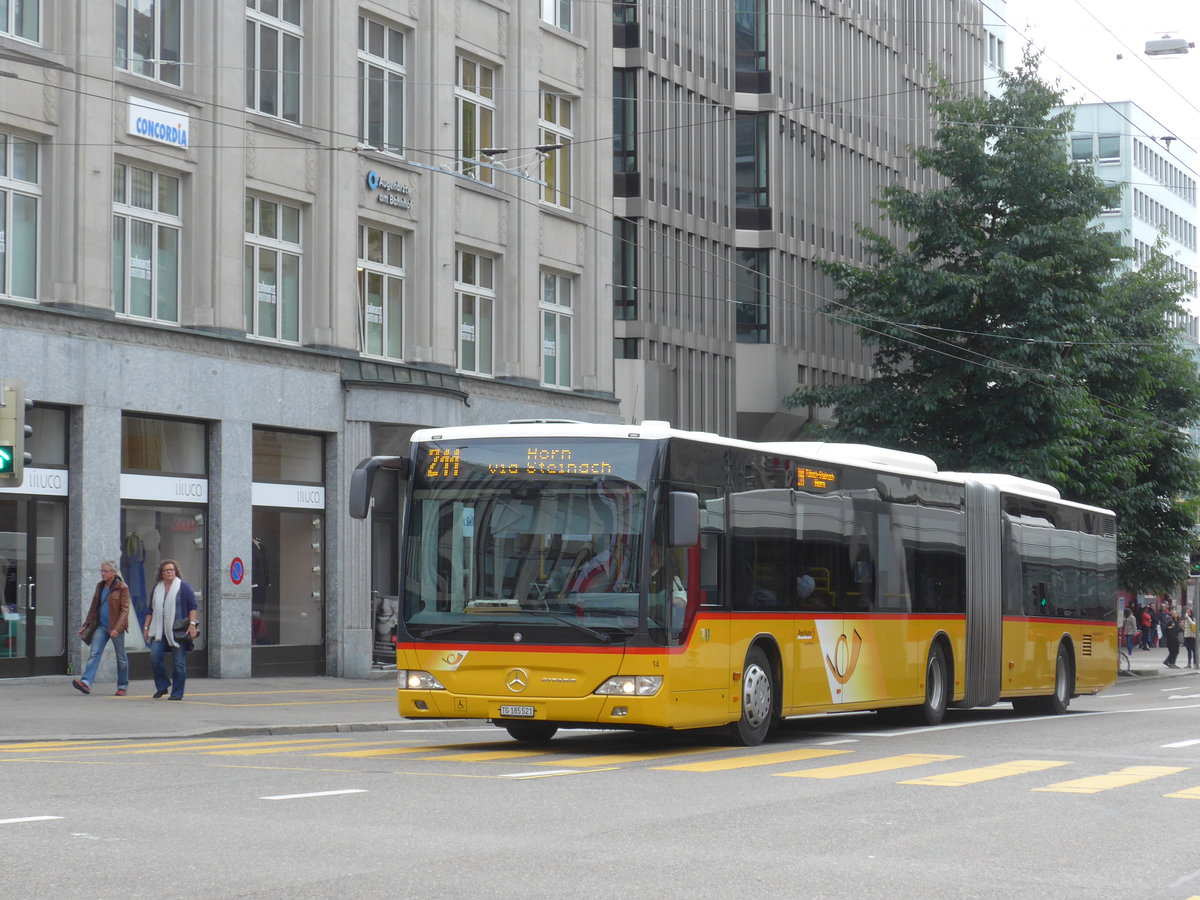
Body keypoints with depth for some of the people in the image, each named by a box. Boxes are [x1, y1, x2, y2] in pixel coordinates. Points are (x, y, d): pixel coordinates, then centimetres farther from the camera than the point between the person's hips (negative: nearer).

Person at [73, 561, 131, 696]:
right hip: (101, 626, 5)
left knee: (121, 657, 5)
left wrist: (117, 629, -21)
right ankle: (86, 682, -22)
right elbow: (94, 607, 18)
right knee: (94, 654, -10)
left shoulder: (122, 587, -8)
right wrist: (86, 625, 15)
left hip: (115, 627, -5)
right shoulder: (100, 586, 11)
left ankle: (122, 686, 18)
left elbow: (124, 610, -12)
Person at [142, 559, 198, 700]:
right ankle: (161, 686, 6)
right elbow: (151, 610, 21)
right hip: (159, 631, 4)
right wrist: (146, 627, 14)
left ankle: (177, 693, 6)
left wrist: (192, 624, -14)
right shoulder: (157, 588, 16)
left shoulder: (183, 586, 1)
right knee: (155, 656, -11)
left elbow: (193, 607, -3)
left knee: (179, 662, -2)